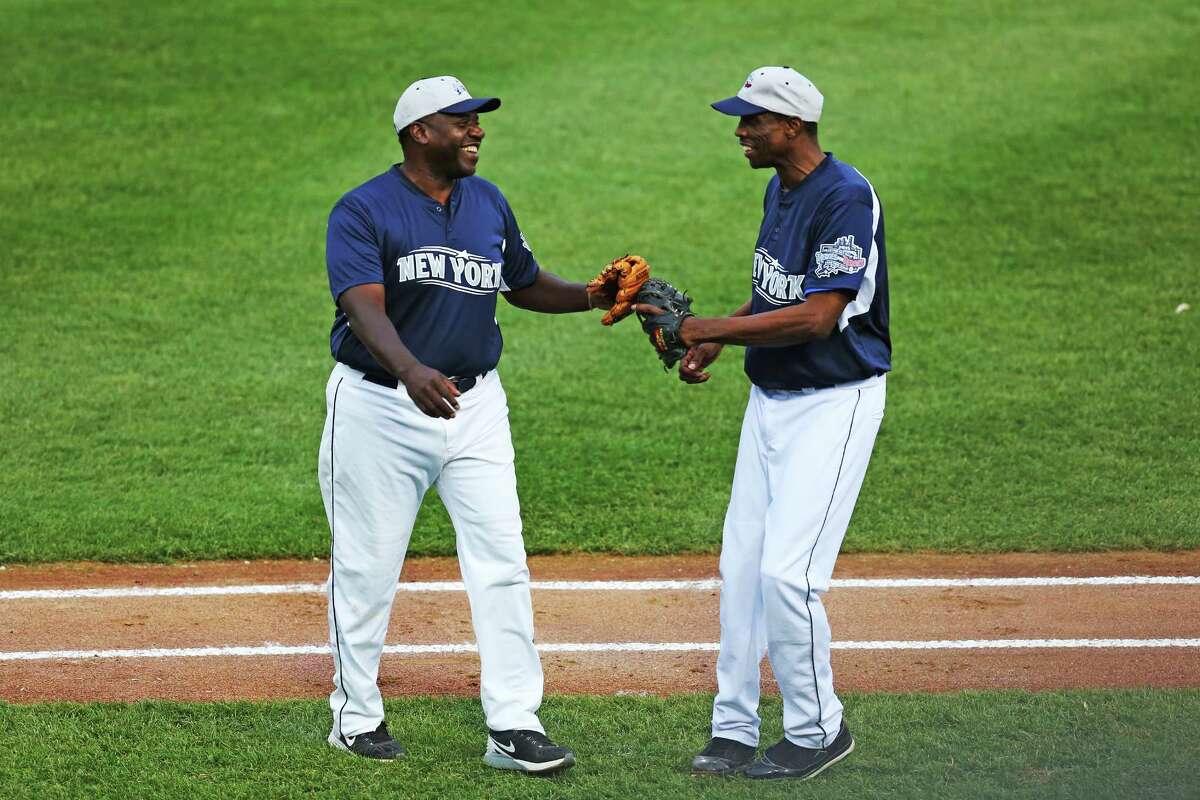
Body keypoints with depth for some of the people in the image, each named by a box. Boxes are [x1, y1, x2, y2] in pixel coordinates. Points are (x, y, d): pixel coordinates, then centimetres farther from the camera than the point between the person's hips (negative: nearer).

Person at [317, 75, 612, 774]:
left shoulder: (489, 204, 9)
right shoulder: (364, 211, -10)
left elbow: (525, 284, 24)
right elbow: (365, 308, -25)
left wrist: (594, 296, 5)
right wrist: (411, 371, -43)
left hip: (474, 403, 5)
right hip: (380, 407, -5)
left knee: (502, 561, -4)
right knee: (367, 567, 5)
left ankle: (514, 726, -3)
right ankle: (357, 717, 20)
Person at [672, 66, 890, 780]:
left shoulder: (846, 198, -20)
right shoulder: (779, 189, 10)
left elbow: (817, 316, -26)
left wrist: (714, 328, -21)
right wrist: (714, 342, 8)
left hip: (835, 402, -9)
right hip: (770, 398, 9)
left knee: (787, 571, -12)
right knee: (742, 567, 9)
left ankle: (818, 731, 4)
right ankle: (735, 731, 17)